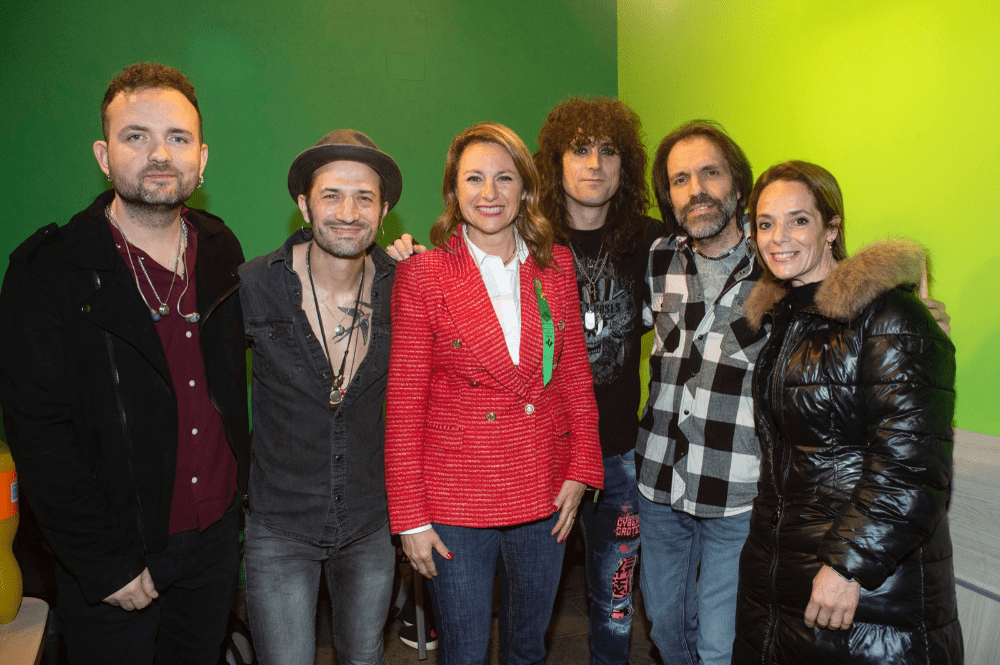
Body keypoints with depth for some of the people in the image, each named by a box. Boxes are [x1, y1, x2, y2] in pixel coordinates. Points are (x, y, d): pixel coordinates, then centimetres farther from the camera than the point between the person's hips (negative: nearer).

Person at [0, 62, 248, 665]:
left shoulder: (221, 251, 1)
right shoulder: (48, 270, -13)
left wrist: (241, 491, 8)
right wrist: (105, 566, -16)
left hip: (217, 535, 4)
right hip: (113, 554, -4)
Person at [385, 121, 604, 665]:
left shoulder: (556, 265, 2)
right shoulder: (422, 275, -8)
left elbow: (574, 371, 8)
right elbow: (403, 405, -7)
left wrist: (580, 470, 0)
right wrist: (410, 516, -7)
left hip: (543, 494, 3)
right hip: (455, 499, -3)